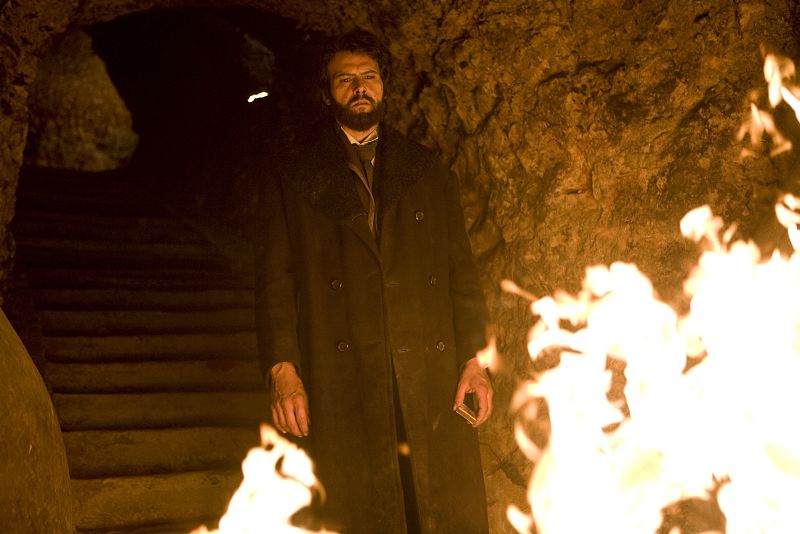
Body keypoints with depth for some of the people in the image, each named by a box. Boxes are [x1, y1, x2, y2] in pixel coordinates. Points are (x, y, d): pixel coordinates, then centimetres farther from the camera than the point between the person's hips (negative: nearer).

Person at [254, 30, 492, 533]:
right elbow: (275, 280, 4)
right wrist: (282, 371, -7)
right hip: (340, 384, -2)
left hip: (431, 379, 2)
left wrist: (474, 359, 3)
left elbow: (461, 271, 13)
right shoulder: (292, 176, 11)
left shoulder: (428, 171, 17)